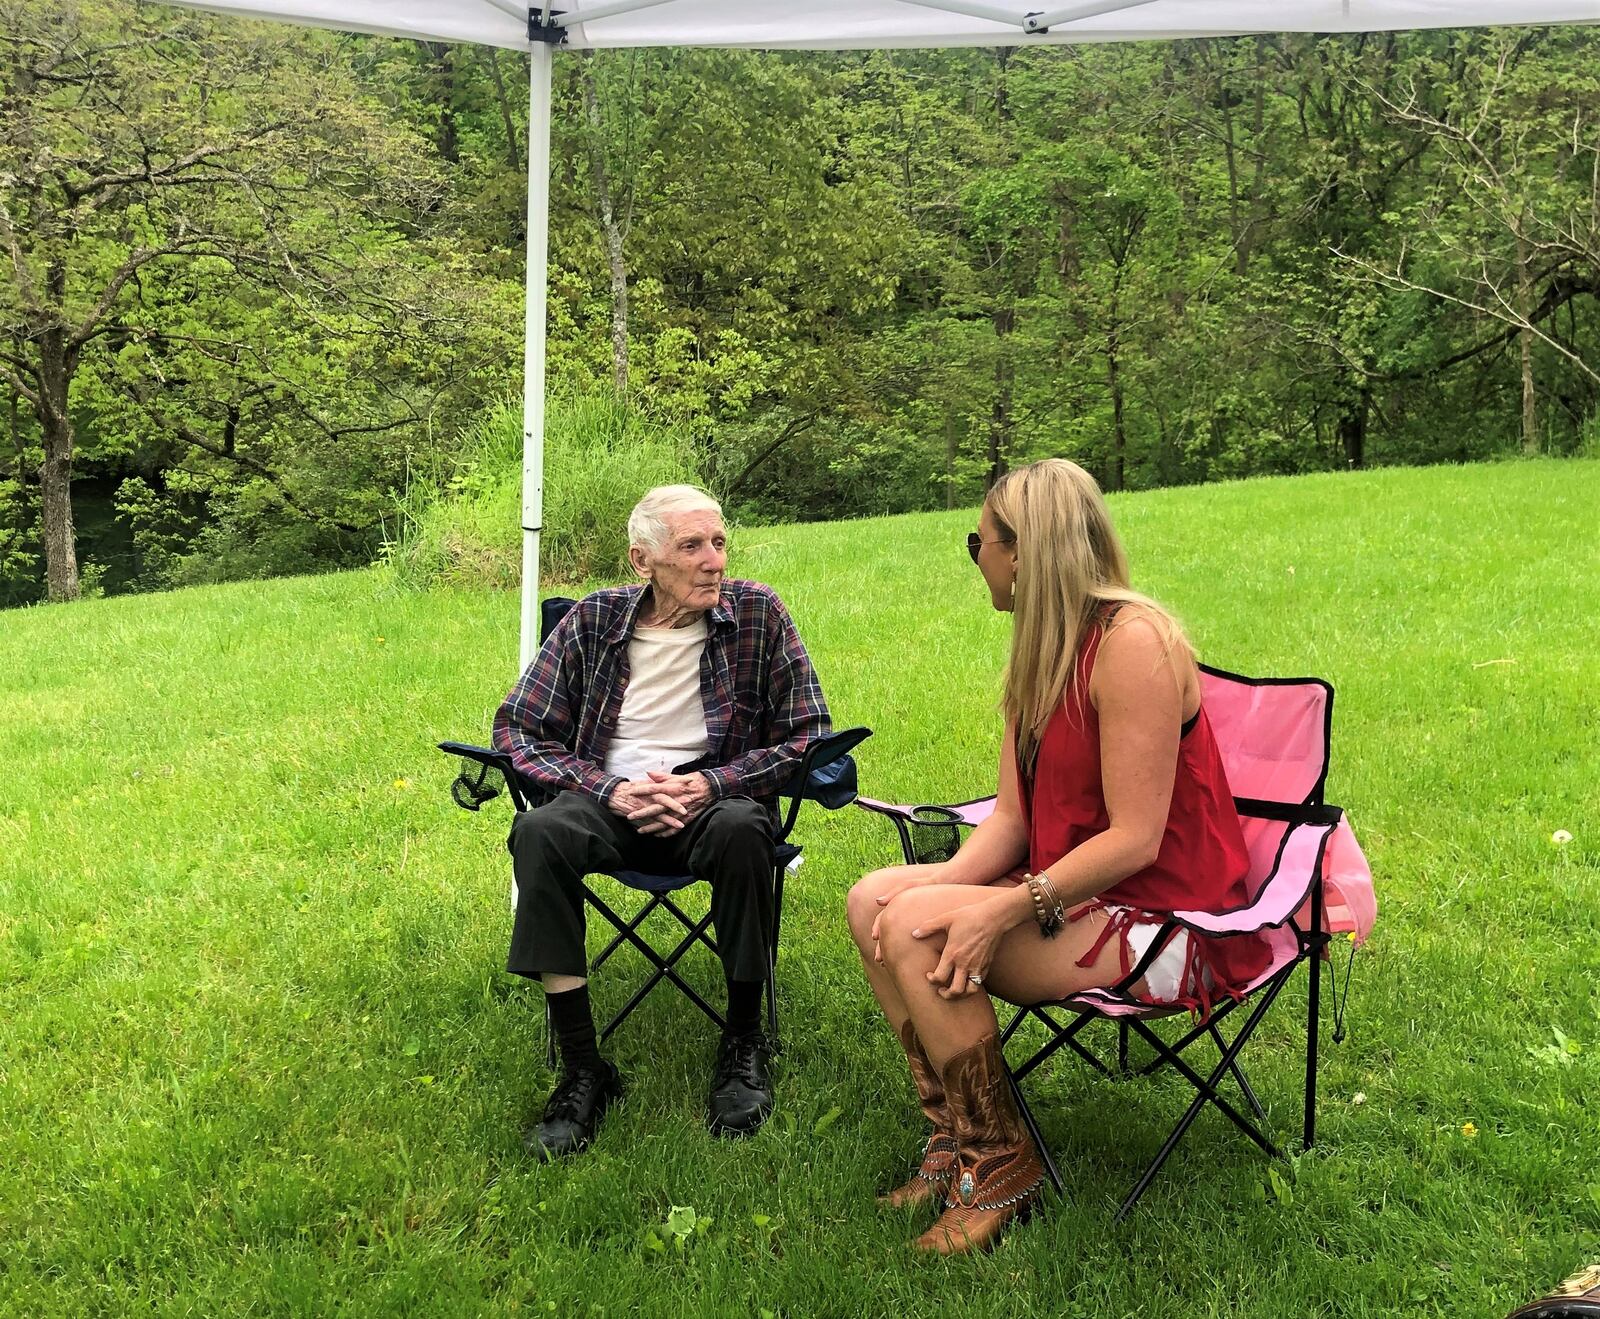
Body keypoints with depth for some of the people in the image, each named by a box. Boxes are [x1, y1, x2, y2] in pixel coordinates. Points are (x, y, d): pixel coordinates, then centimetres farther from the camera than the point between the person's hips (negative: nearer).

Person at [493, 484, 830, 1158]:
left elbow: (806, 735, 0)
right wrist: (611, 790, -13)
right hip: (613, 802, 1)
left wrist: (712, 785, -15)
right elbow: (519, 728, 3)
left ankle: (743, 1044, -14)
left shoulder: (758, 611, 0)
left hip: (711, 799, -1)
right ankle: (582, 1069, -22)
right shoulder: (594, 618, 3)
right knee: (540, 832, -30)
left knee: (740, 827, -36)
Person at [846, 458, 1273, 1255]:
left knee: (917, 929, -23)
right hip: (1076, 891, 9)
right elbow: (1011, 817, 3)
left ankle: (1001, 1165, -6)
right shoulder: (1042, 651, 9)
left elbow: (1134, 839, -23)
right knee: (875, 899, -4)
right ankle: (953, 1135, 2)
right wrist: (942, 883, -14)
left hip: (1164, 919, -9)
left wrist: (1009, 907, -28)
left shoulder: (1132, 642, -20)